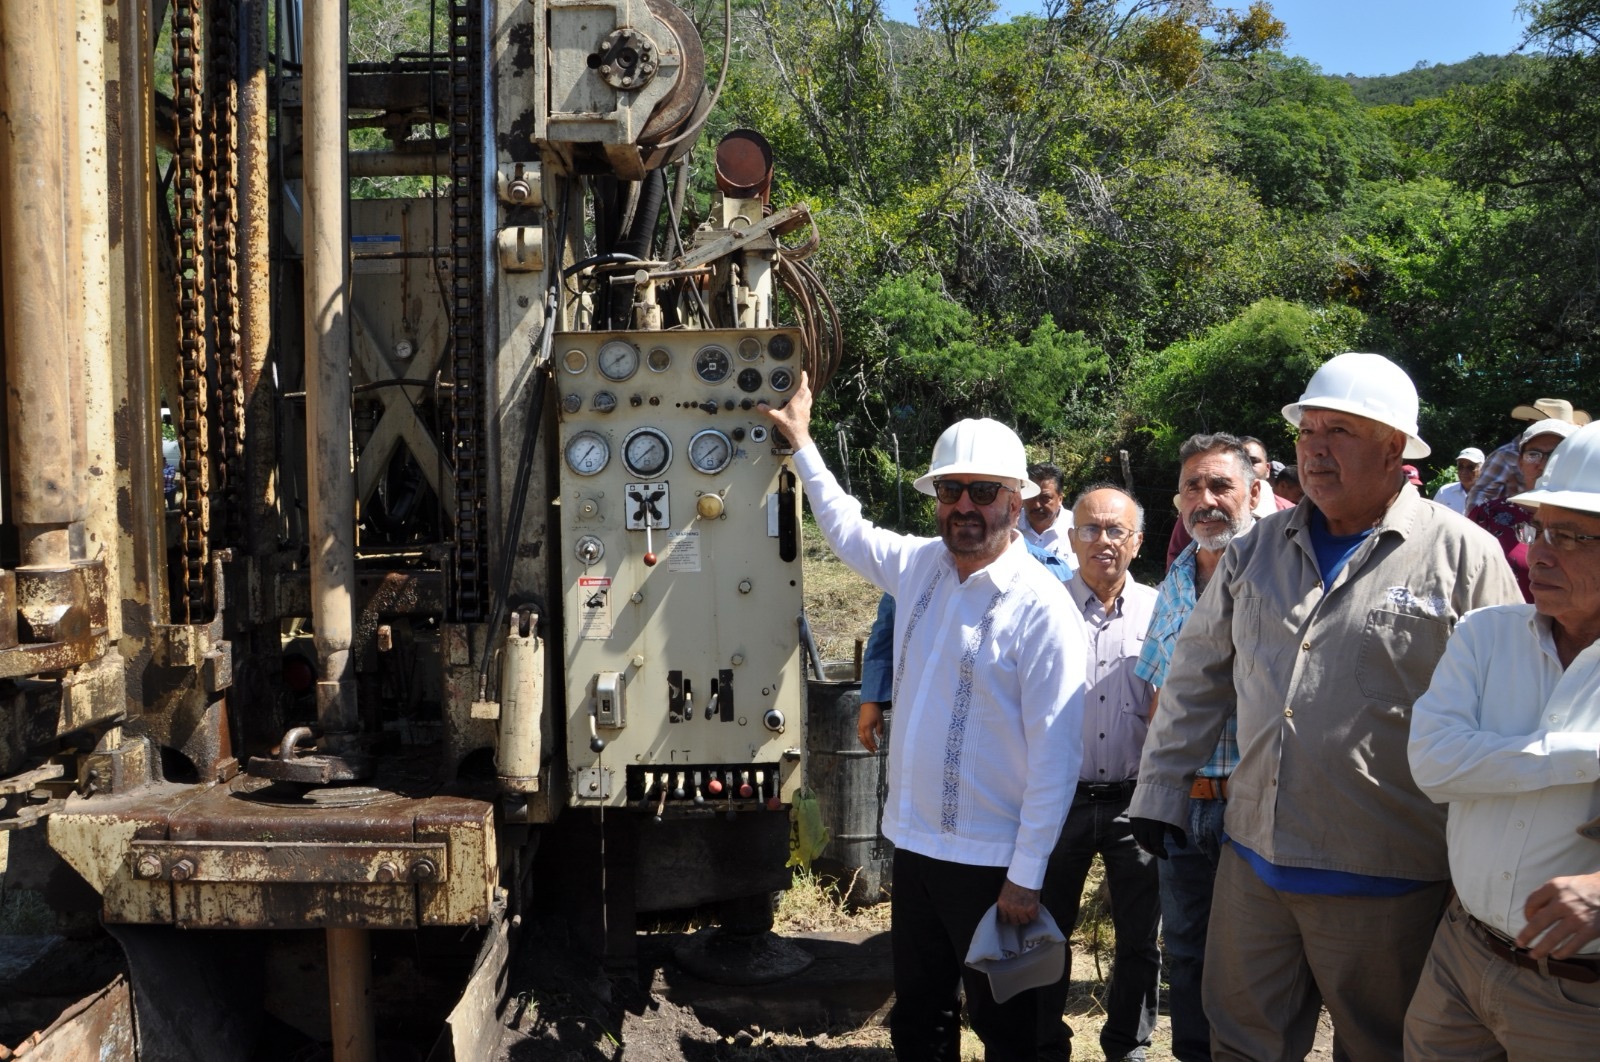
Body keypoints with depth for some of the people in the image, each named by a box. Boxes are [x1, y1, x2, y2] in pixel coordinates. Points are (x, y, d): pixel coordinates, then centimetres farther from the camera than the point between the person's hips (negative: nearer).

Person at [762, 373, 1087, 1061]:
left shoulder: (1042, 609, -17)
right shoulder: (921, 566, 2)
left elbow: (1055, 755, -17)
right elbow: (846, 528, 22)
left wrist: (1027, 877, -17)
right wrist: (801, 442, 27)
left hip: (992, 861, -6)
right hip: (915, 843, 6)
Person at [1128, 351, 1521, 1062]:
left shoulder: (1465, 556, -8)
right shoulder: (1259, 548, 6)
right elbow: (1198, 672, 11)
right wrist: (1159, 790, 9)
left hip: (1384, 882, -4)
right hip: (1254, 859, 4)